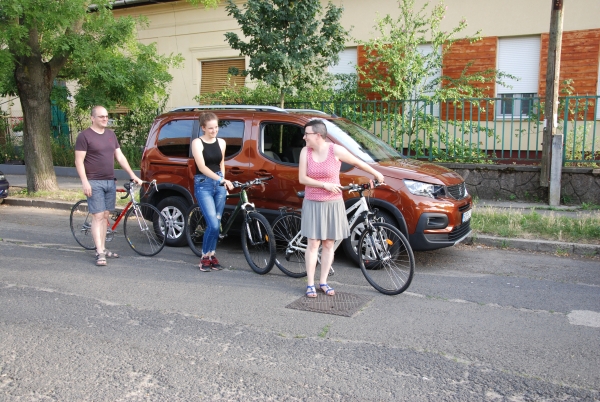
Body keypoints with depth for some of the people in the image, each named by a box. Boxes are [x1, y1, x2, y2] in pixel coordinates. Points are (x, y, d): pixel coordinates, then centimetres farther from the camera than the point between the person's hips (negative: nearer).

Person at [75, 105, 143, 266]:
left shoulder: (111, 134, 14)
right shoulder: (84, 136, -5)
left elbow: (120, 157, 16)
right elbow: (79, 161, -9)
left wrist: (132, 175, 9)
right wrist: (85, 182, -17)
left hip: (110, 182, 6)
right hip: (94, 182, -6)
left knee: (105, 216, 10)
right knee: (98, 216, -8)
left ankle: (102, 248, 19)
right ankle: (100, 253, -7)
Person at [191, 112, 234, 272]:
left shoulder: (221, 143, 10)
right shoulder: (197, 143, -7)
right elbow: (202, 167, -18)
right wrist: (222, 180, -28)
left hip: (220, 185, 5)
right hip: (203, 185, -5)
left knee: (216, 224, 7)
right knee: (213, 224, -13)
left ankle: (211, 254, 21)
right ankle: (205, 257, 4)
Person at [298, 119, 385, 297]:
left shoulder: (336, 151, -10)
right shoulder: (306, 151, -3)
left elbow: (358, 162, 3)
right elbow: (302, 178, -4)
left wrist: (376, 174, 13)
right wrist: (325, 185, -15)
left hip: (333, 204, 0)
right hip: (312, 204, 1)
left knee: (328, 244, 8)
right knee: (313, 244, 0)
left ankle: (323, 282, 20)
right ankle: (310, 284, 9)